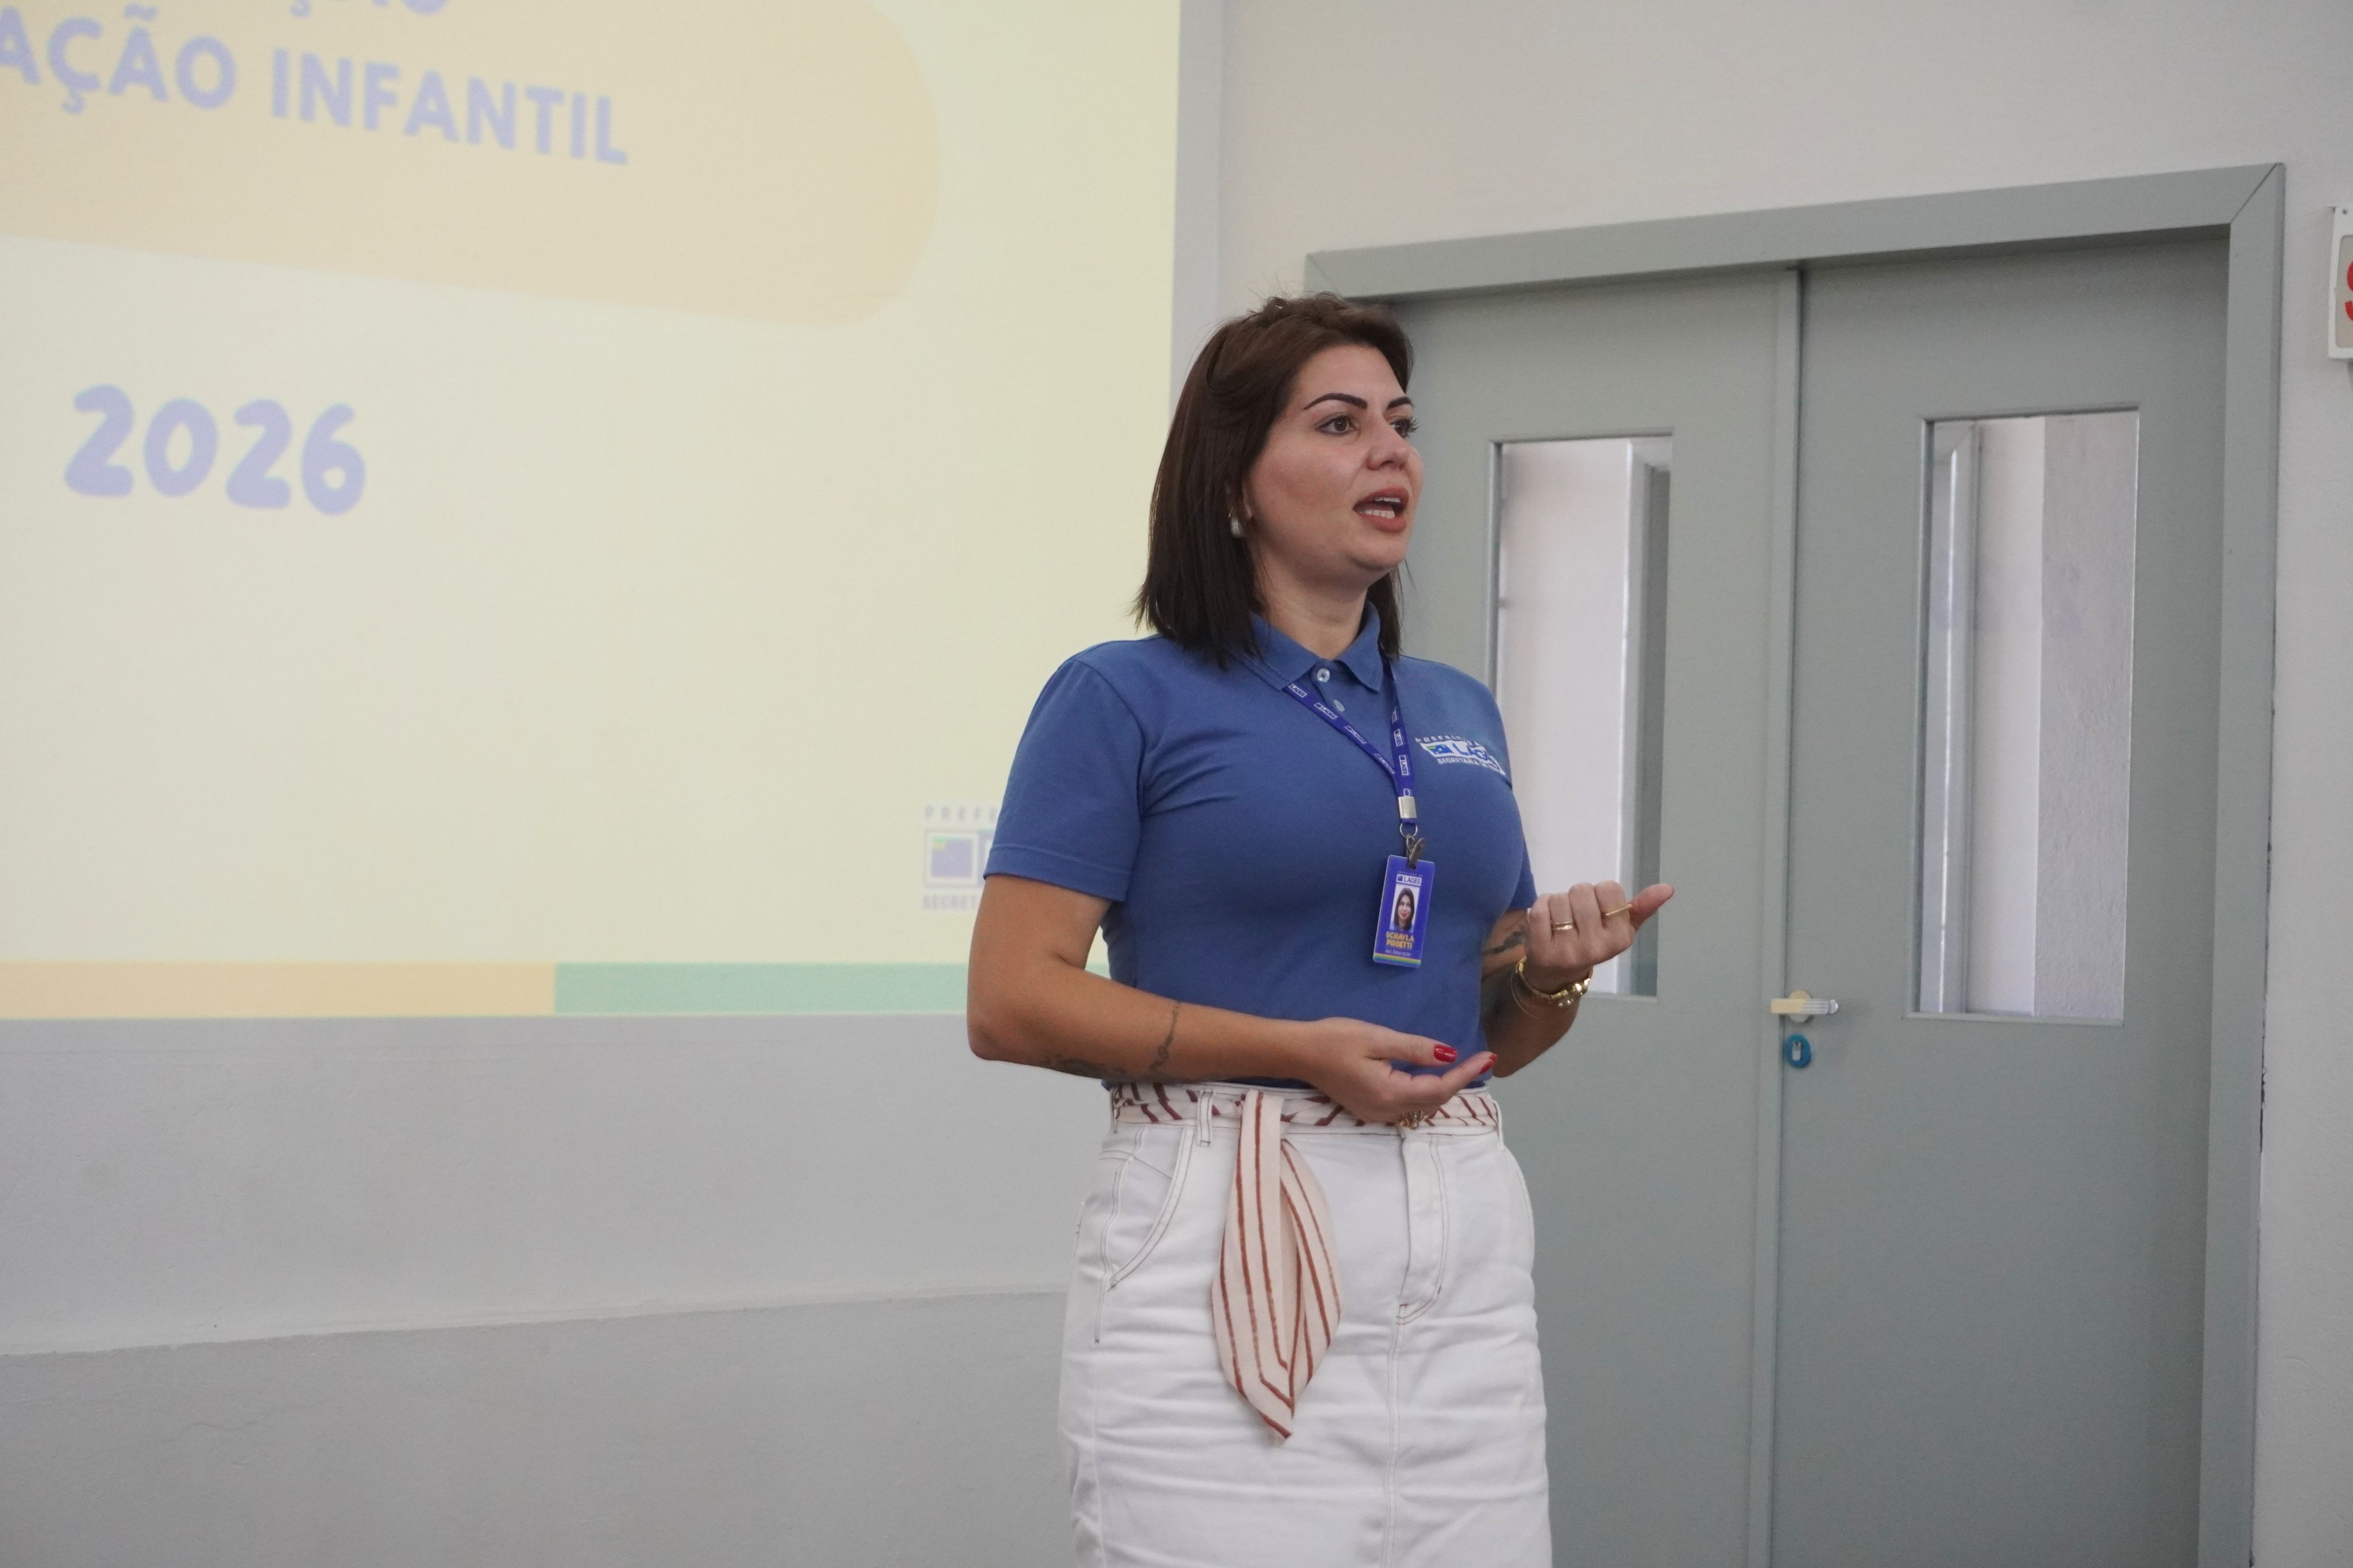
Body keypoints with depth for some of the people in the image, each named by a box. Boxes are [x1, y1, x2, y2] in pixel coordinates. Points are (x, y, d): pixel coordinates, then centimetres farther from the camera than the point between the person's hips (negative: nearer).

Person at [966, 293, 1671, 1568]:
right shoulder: (1125, 697, -1)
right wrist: (1298, 1052, -18)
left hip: (1464, 1246, 6)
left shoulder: (1459, 712, 17)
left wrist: (1555, 968, 0)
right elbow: (1011, 1001, -9)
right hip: (1226, 1235, -5)